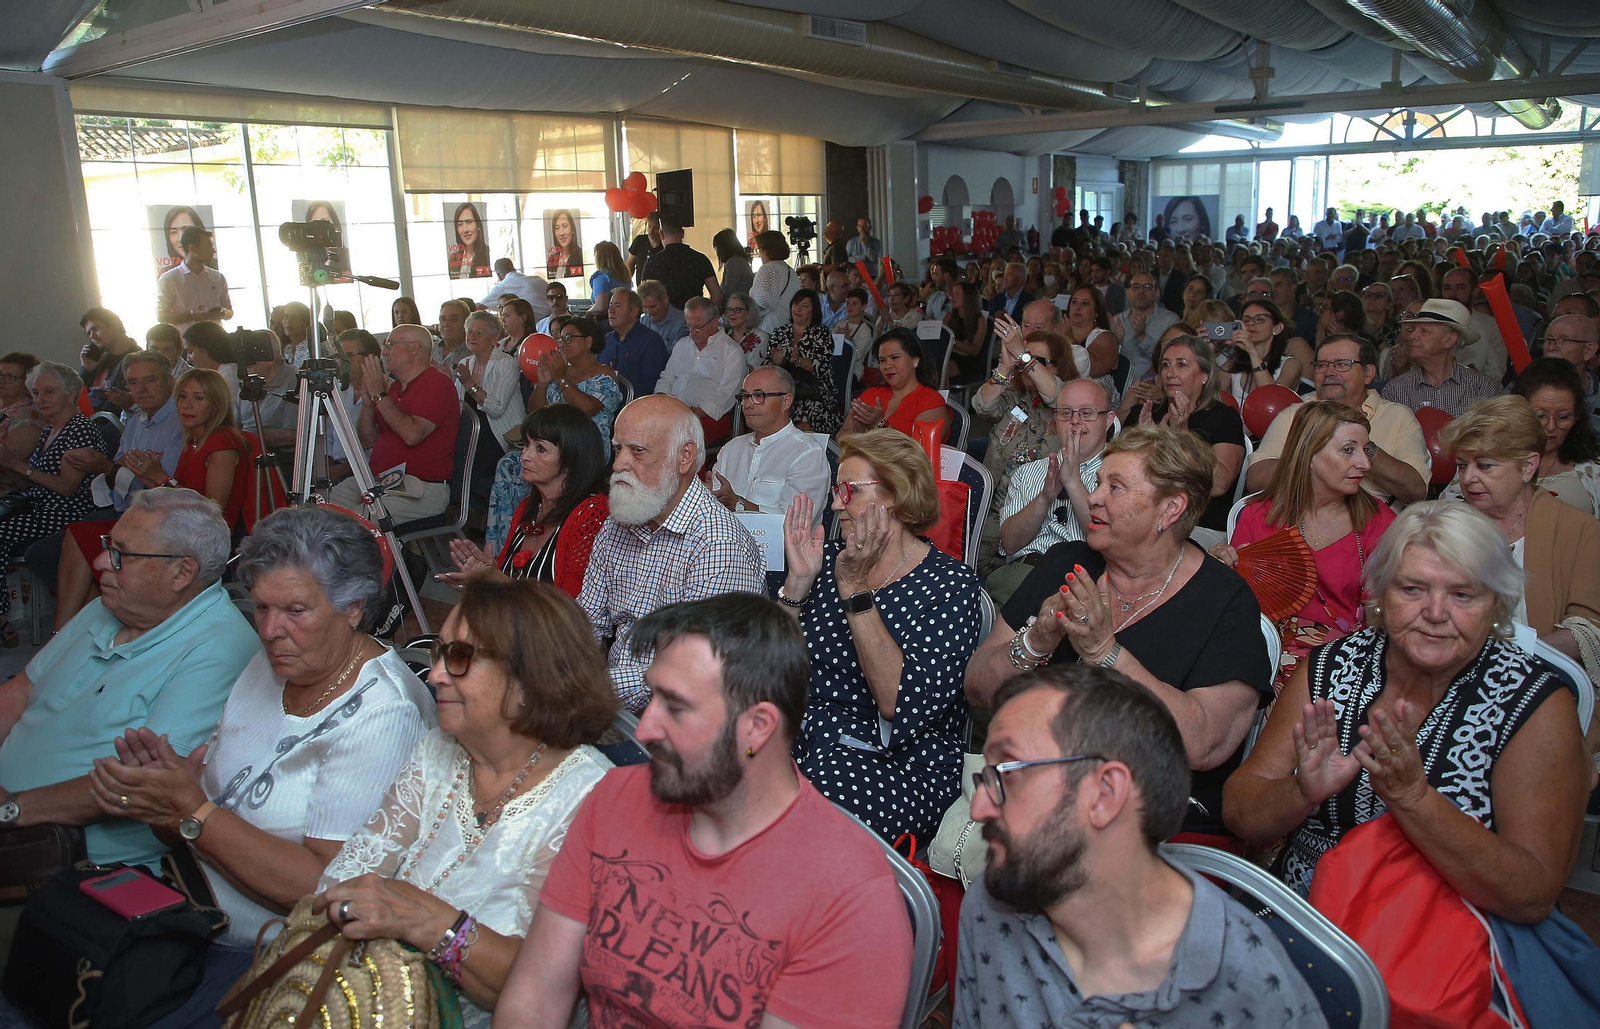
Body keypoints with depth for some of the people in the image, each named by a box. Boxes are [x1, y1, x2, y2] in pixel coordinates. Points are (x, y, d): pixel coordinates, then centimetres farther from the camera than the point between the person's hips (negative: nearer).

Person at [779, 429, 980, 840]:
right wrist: (798, 580, -7)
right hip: (804, 740, 5)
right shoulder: (828, 559, 9)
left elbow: (904, 707, -20)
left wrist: (855, 588, -18)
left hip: (903, 767, -4)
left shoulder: (950, 585, -6)